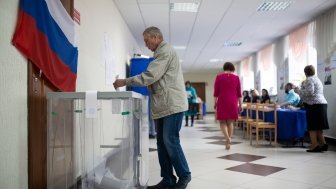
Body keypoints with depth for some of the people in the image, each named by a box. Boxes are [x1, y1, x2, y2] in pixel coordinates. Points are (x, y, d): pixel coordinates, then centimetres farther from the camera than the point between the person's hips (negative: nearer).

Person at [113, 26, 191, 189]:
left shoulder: (166, 51, -10)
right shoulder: (161, 53, 22)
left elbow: (149, 76, -17)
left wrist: (125, 82, -11)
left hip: (172, 105, -10)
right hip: (163, 106, 10)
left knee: (171, 142, -7)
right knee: (162, 143, 8)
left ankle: (184, 176, 7)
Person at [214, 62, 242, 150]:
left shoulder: (219, 77, -1)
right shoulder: (236, 78, 3)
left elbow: (216, 92, -1)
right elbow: (239, 93, 4)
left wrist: (215, 102, 6)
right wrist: (240, 104, 10)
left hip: (222, 101, -2)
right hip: (233, 102, 2)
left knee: (222, 122, 8)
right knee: (230, 122, 10)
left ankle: (227, 138, -16)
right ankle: (228, 142, 10)